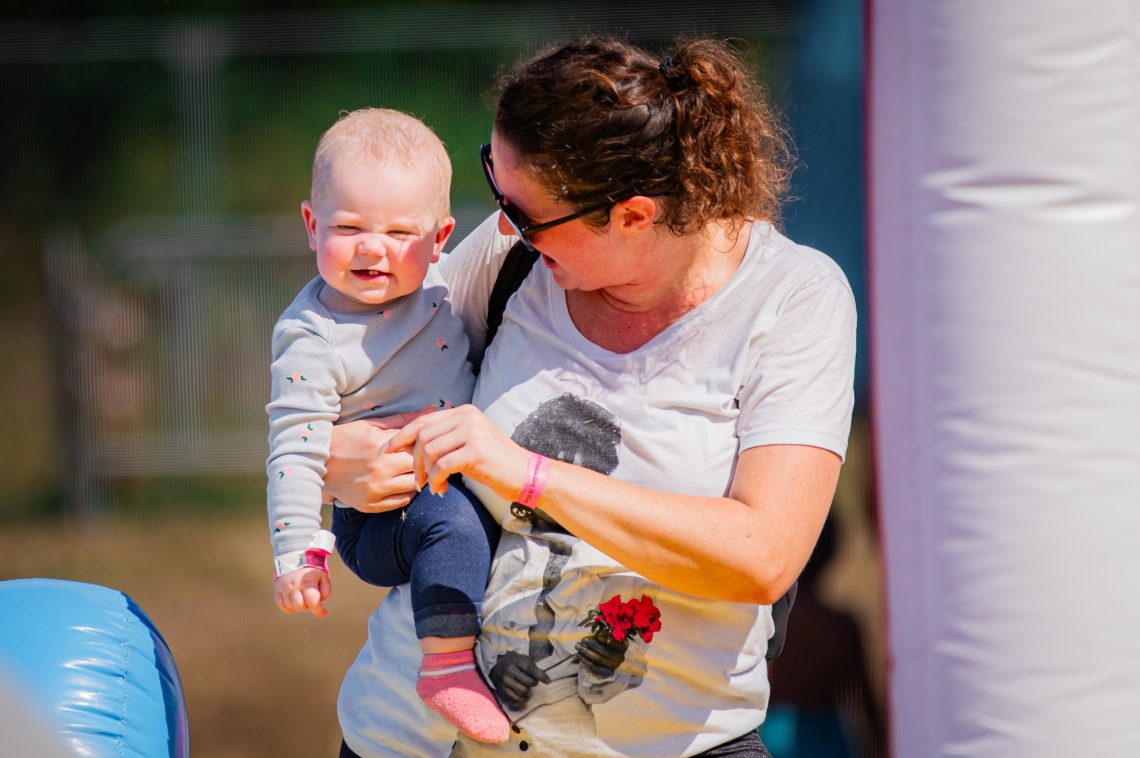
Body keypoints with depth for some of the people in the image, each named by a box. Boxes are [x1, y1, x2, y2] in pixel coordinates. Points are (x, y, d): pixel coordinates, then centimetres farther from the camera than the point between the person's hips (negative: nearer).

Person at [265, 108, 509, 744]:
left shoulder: (435, 285, 2)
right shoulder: (311, 339, -16)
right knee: (453, 521, -35)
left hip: (462, 485, 8)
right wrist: (297, 553, -21)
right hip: (379, 520, -7)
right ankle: (447, 662, -33)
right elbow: (296, 449, -17)